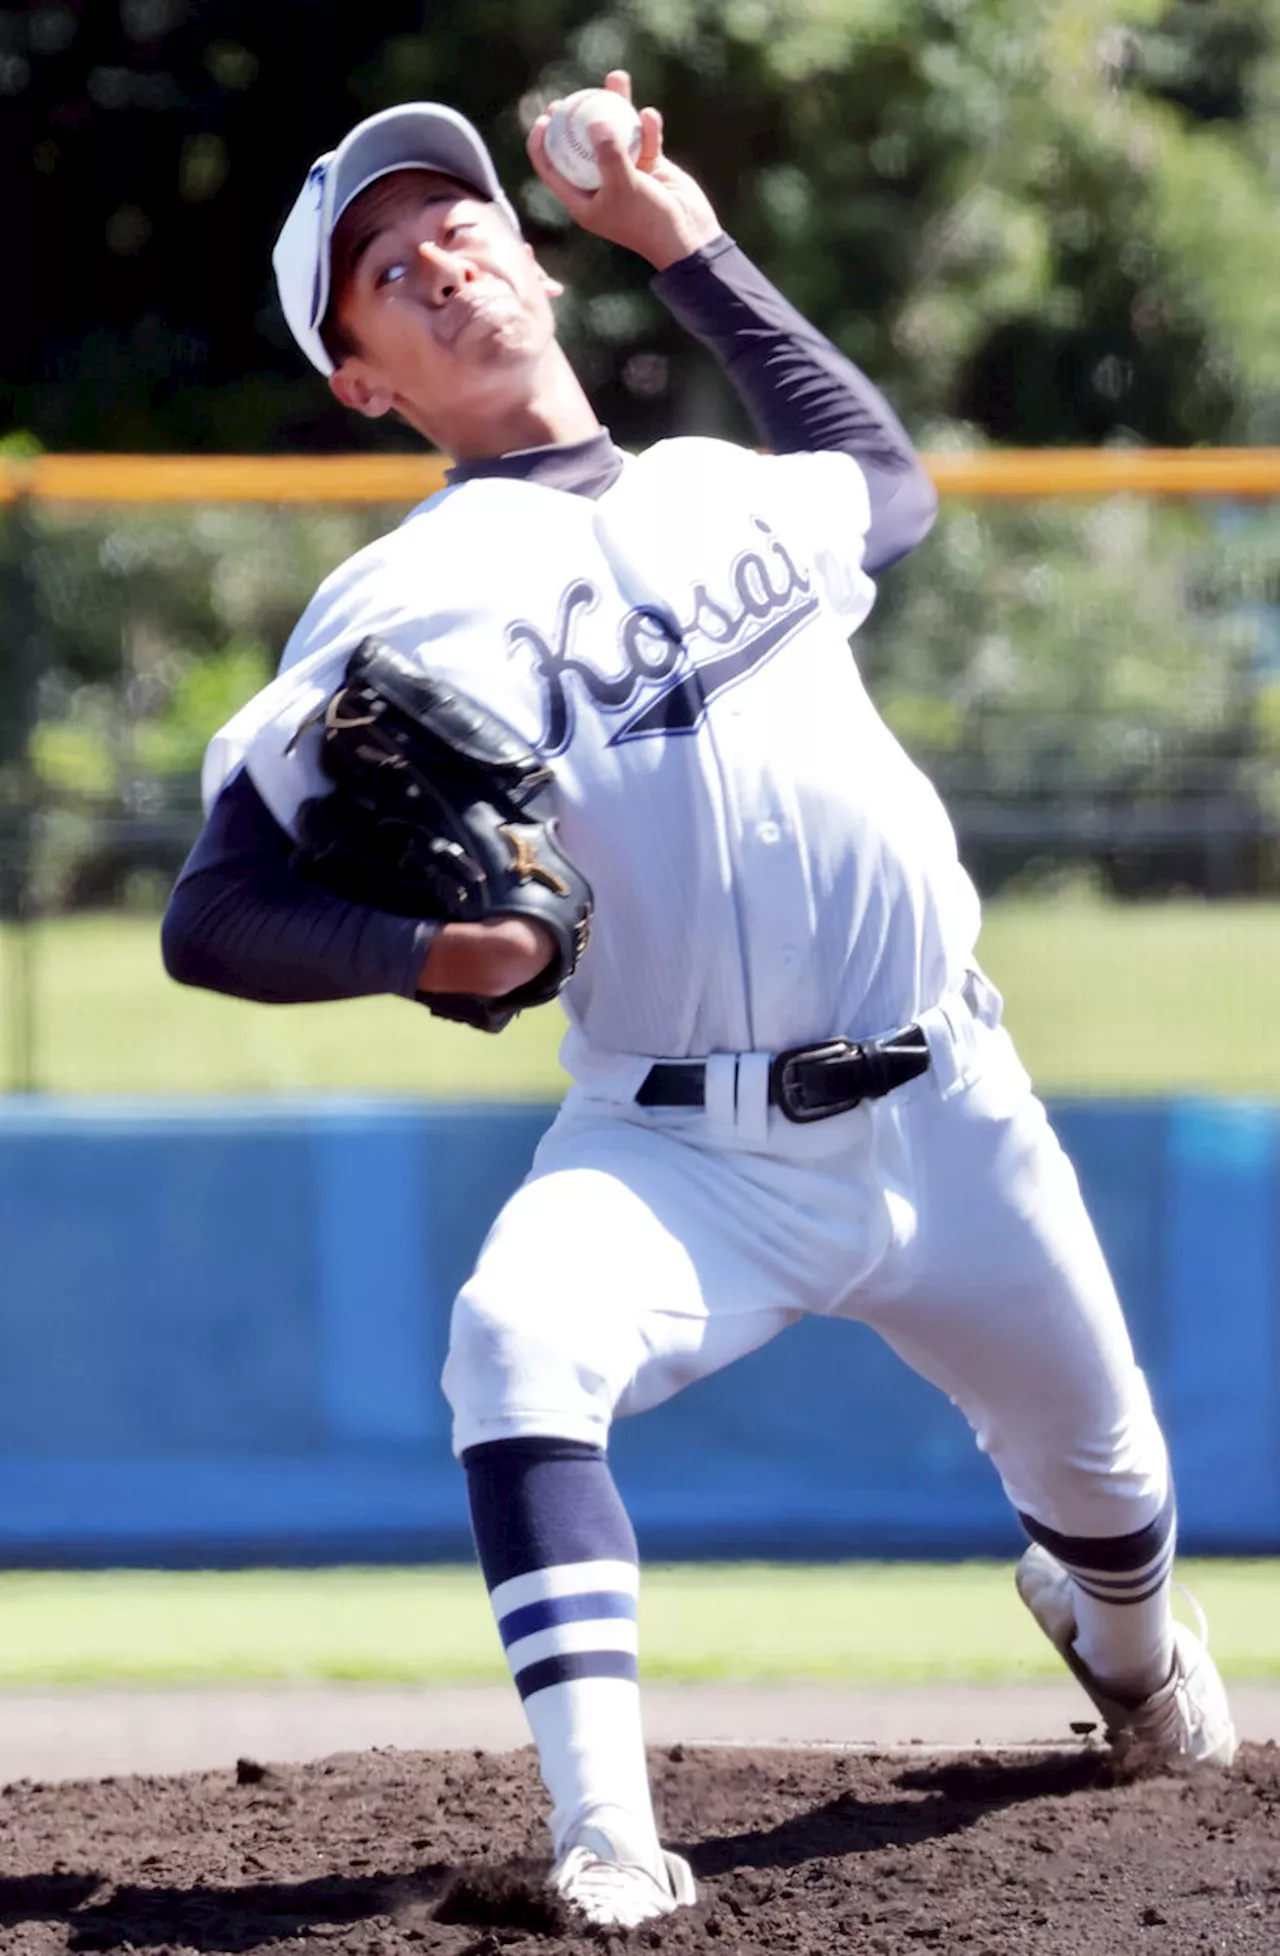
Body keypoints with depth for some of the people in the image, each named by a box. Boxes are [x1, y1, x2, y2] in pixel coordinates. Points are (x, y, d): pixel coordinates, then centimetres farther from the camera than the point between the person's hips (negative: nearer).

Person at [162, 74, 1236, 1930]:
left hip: (951, 1114, 4)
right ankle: (606, 1836, -39)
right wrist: (422, 949, -27)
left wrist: (697, 254, 30)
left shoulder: (727, 498, 12)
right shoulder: (410, 605, -3)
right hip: (679, 1146, -4)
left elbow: (893, 481, 37)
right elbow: (216, 916, -7)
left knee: (1105, 1485, 16)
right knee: (517, 1339, -35)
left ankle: (1123, 1639, 54)